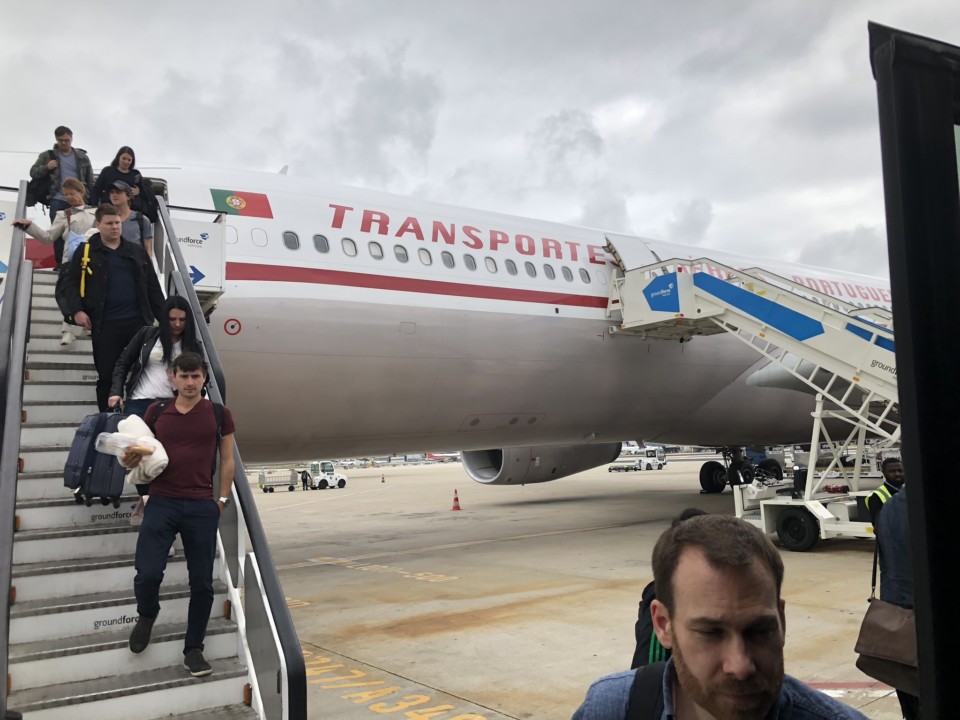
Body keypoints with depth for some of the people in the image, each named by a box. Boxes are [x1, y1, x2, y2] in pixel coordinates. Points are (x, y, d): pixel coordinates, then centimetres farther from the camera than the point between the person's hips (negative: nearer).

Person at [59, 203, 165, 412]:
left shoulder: (137, 252, 12)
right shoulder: (86, 252, 5)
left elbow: (152, 286, 12)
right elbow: (71, 282, 4)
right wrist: (76, 310, -12)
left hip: (138, 320, 2)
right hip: (105, 324, -2)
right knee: (106, 375, 5)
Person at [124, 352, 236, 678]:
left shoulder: (219, 414, 3)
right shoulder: (156, 412, 6)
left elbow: (227, 460, 7)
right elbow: (142, 451, 15)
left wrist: (222, 500, 2)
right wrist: (133, 459, -8)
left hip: (202, 507, 0)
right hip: (162, 503, 0)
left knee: (202, 583, 4)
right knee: (147, 574, -10)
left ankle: (193, 649, 22)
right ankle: (146, 615, 26)